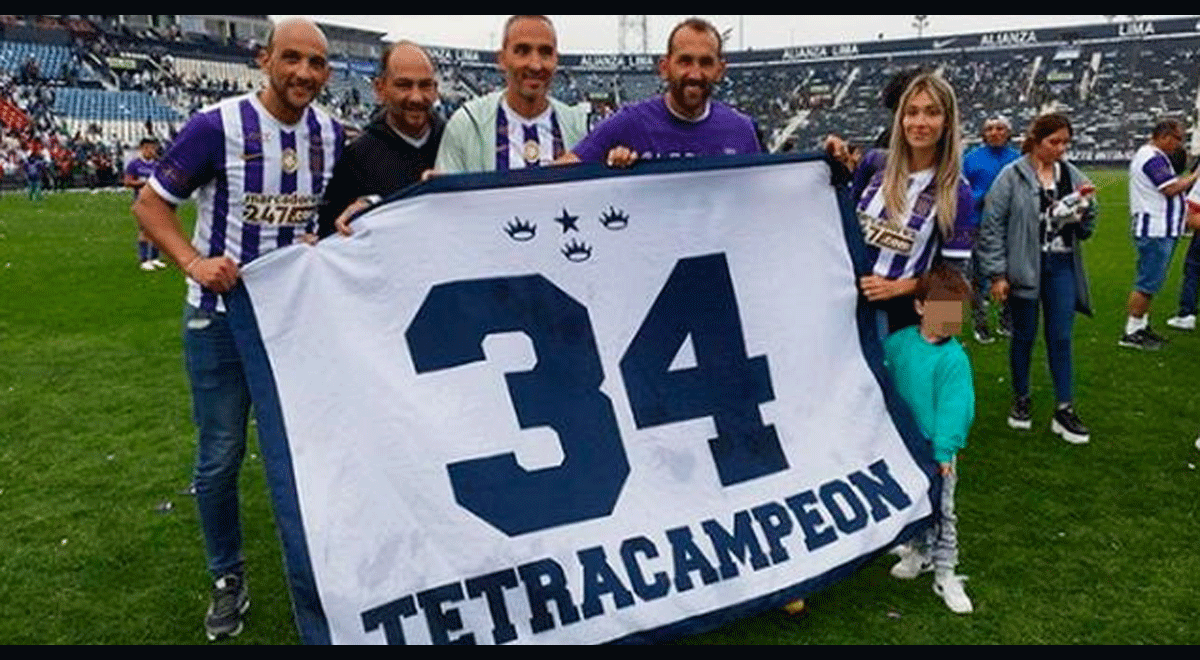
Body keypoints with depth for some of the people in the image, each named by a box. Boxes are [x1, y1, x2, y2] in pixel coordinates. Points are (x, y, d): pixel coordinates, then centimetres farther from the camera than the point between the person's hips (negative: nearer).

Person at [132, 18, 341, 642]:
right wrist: (194, 263, -23)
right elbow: (150, 203, -8)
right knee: (220, 458, 5)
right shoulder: (218, 126, -14)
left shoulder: (332, 135, 0)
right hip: (222, 316, -3)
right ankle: (228, 580, 25)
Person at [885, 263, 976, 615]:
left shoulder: (954, 358, -18)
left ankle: (945, 574, 21)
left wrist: (943, 450, -22)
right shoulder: (897, 344, -5)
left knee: (942, 512, 8)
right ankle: (919, 553, 41)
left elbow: (953, 408, -19)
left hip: (937, 450, -4)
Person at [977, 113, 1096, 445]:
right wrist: (997, 273, -12)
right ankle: (1021, 400, 27)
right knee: (1024, 336, 9)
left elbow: (1086, 229, 12)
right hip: (1024, 267, -3)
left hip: (1062, 268, 4)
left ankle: (1064, 411, 12)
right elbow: (992, 225, -9)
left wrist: (1086, 206, -9)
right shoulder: (1012, 176, -8)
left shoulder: (1072, 175, 6)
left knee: (1061, 338, 5)